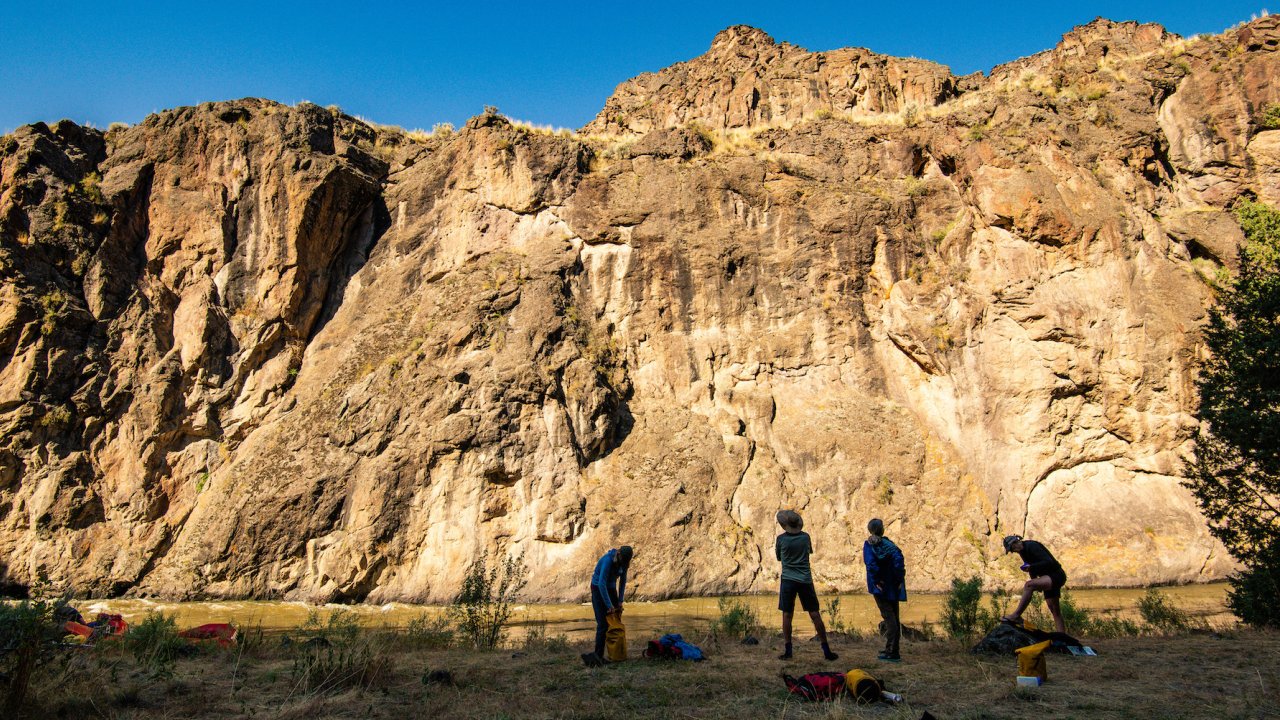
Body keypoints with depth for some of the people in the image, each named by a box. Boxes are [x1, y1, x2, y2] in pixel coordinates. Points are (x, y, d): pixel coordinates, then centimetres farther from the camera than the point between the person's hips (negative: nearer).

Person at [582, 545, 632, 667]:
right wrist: (609, 605, -27)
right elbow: (602, 583, -30)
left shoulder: (623, 562, -6)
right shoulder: (608, 560, -28)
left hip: (611, 588, 7)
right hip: (598, 589, -7)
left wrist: (620, 601, 0)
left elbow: (622, 581, 5)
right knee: (603, 624, -15)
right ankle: (598, 655, -14)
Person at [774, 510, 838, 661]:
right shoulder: (805, 537, 0)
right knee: (815, 615, 6)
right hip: (805, 580, 2)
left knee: (787, 615, 5)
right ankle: (826, 650, 10)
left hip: (788, 580, -2)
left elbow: (778, 557, 7)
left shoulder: (781, 539, -7)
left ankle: (788, 651, 5)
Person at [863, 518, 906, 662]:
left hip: (881, 588, -3)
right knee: (894, 617, 14)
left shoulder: (868, 545, -8)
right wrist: (899, 579, -13)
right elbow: (899, 560, -17)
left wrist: (877, 581, -14)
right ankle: (892, 650, 23)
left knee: (889, 617, 0)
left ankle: (891, 652, -3)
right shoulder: (889, 544, -1)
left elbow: (871, 564, -23)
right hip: (893, 587, 3)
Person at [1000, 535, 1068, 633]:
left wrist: (1031, 567, -30)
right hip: (1050, 578, 11)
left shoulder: (1032, 546, -18)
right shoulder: (1023, 551, 11)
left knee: (1028, 585, -29)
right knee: (1055, 611, 8)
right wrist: (1037, 584, 16)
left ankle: (1016, 615, -28)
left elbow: (1049, 562, -26)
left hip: (1056, 576, -11)